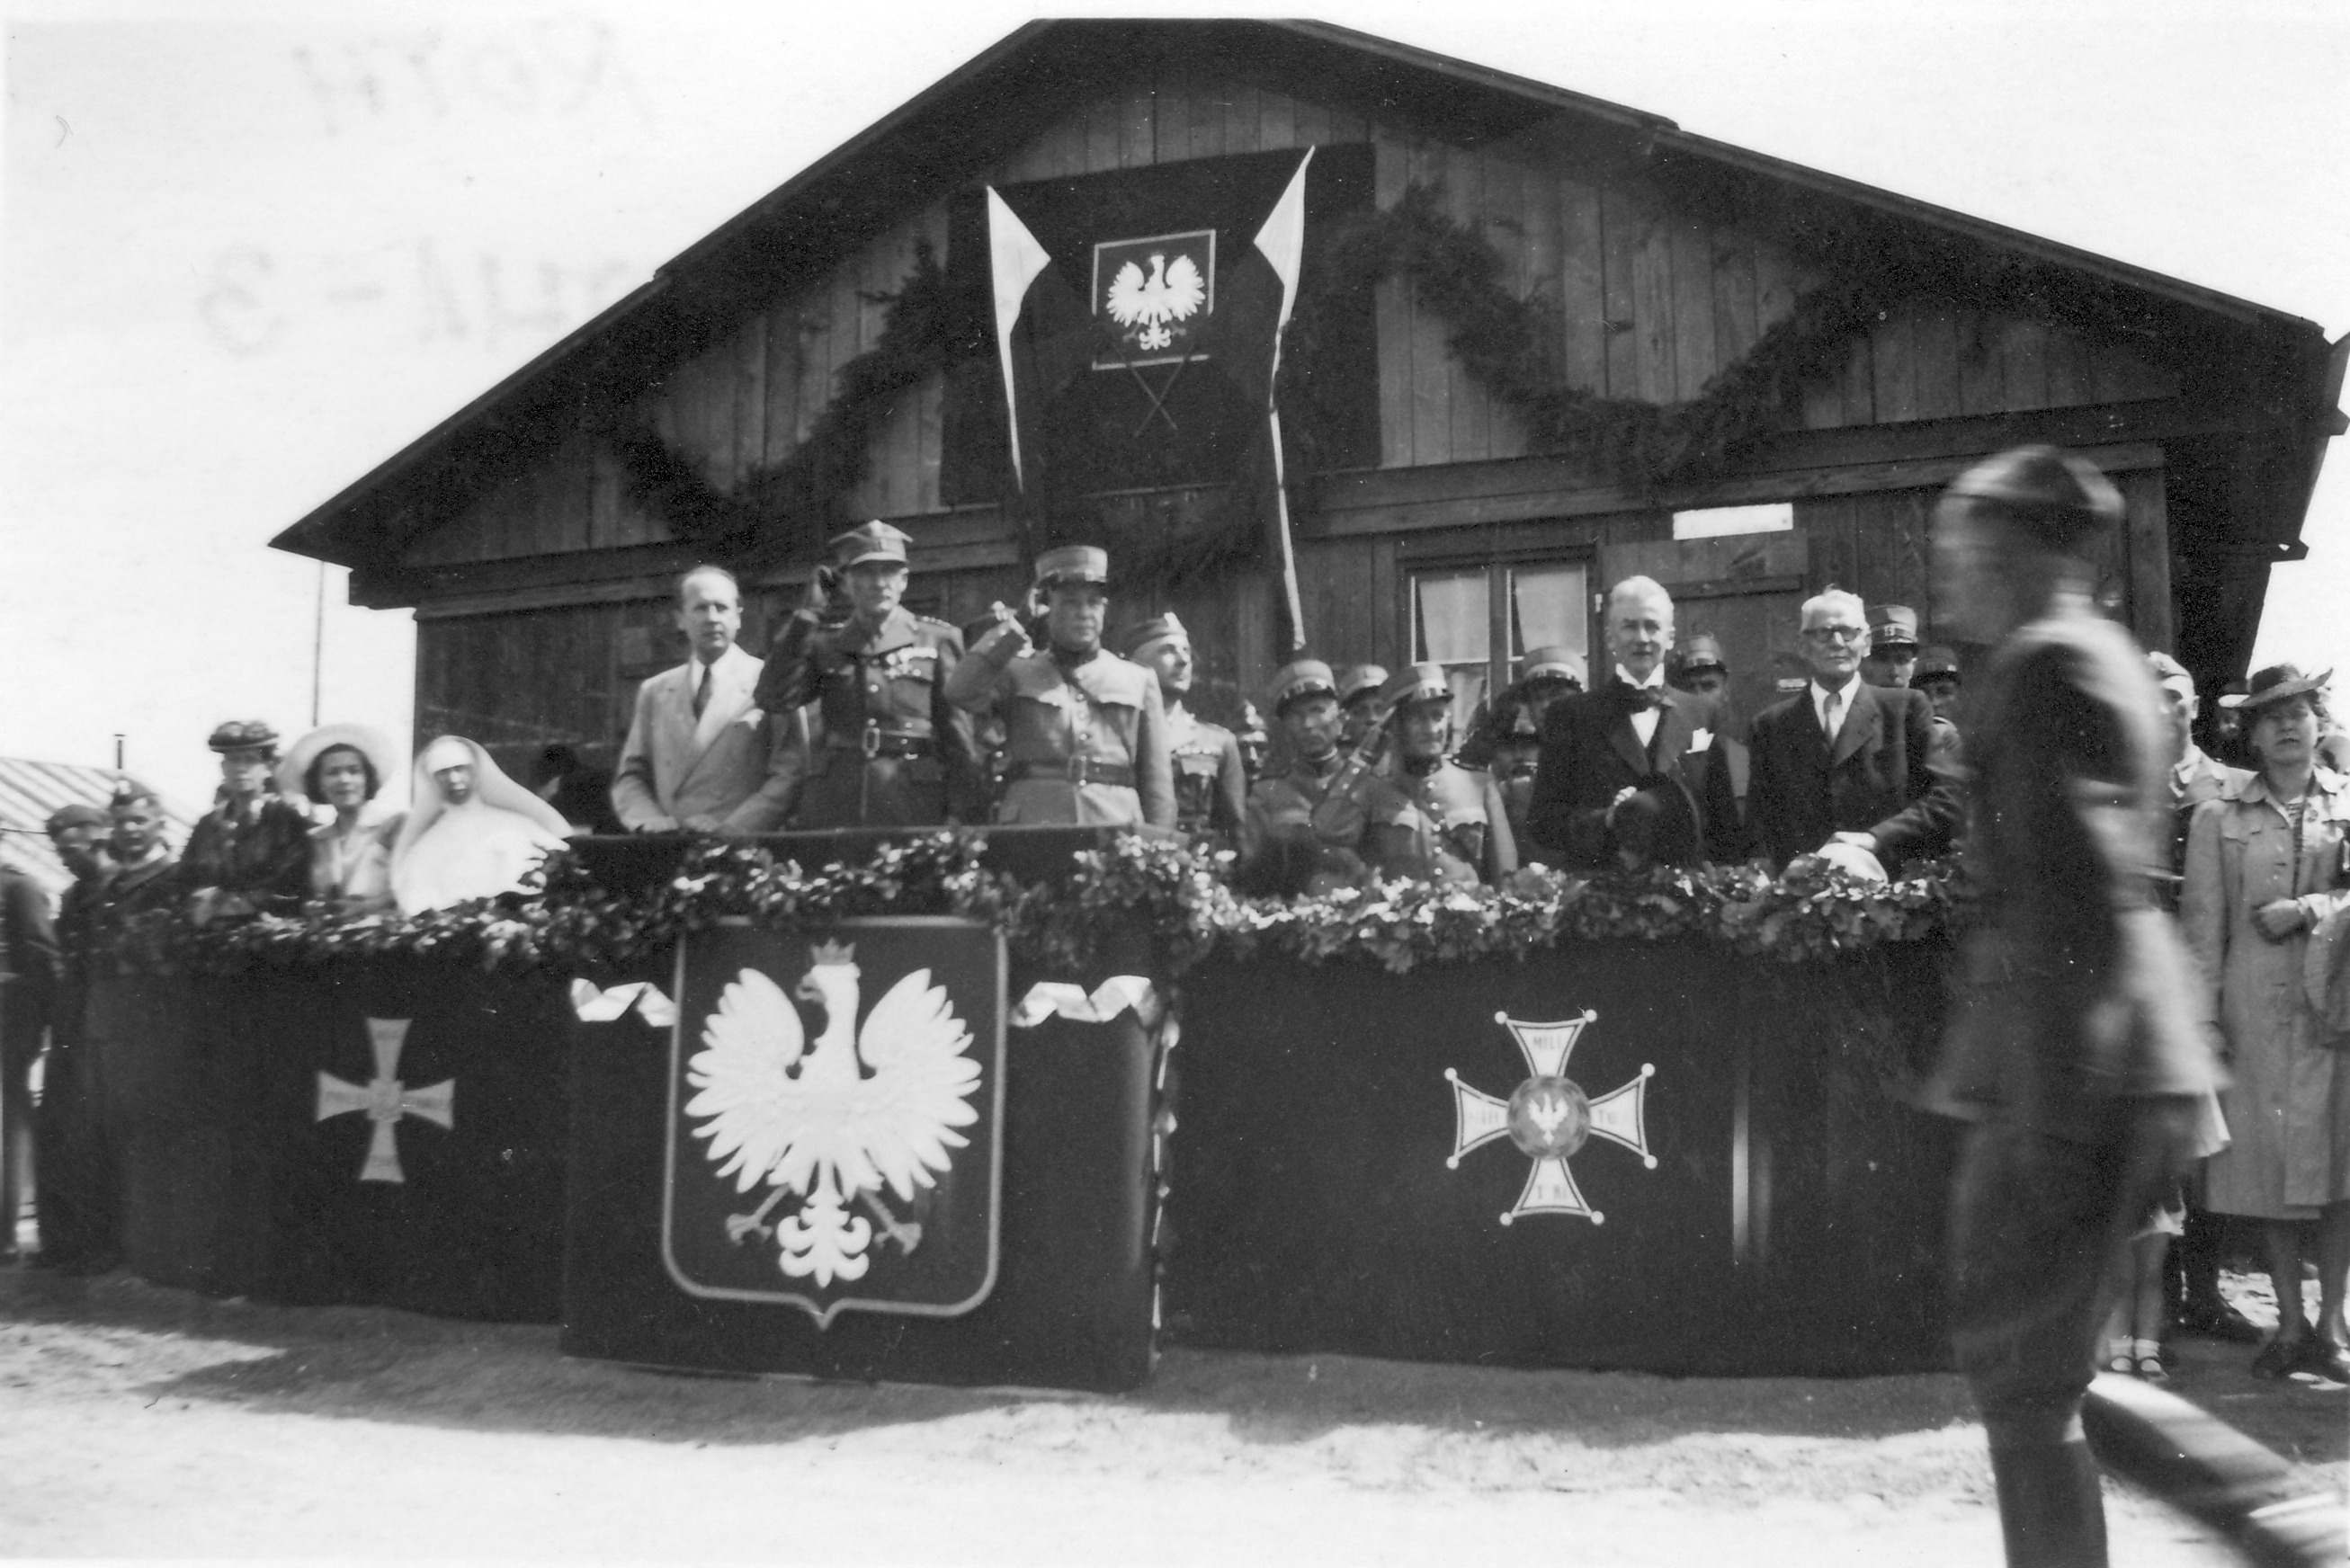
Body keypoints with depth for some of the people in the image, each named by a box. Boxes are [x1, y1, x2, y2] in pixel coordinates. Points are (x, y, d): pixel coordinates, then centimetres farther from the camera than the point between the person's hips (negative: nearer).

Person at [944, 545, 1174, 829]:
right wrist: (1014, 627, -1)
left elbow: (1156, 781, 12)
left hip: (1115, 830, 1)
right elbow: (962, 693, -8)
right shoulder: (1016, 672, 12)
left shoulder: (1139, 680, 14)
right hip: (1029, 831, -1)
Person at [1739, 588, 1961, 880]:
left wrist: (1875, 840, -11)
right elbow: (1760, 820, 11)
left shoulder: (1906, 708, 11)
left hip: (1891, 892, -1)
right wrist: (1801, 865, -9)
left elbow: (1946, 798, 3)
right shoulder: (1771, 724, 15)